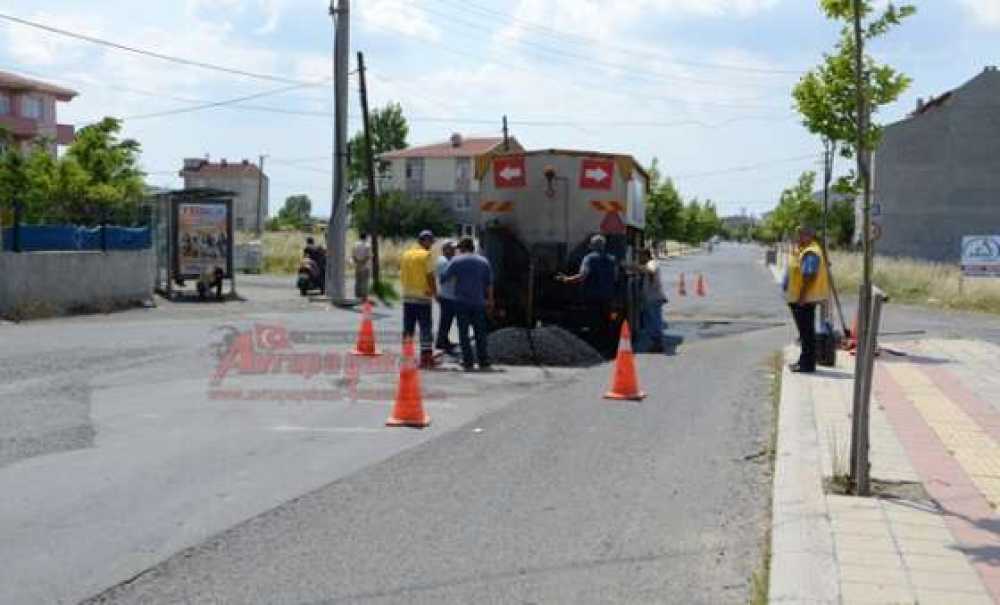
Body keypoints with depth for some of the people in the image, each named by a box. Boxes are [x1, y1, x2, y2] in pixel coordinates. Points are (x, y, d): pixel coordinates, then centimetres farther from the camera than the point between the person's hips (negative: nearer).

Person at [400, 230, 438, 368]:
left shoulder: (406, 254, 10)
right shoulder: (427, 255, -9)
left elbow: (402, 274, 12)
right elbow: (430, 276, -13)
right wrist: (435, 292, -4)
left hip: (407, 296, 6)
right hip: (422, 296, -6)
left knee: (408, 327, 12)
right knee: (425, 327, -1)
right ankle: (426, 356, -2)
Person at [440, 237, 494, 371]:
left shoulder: (456, 261, -2)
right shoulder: (484, 261, 7)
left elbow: (444, 277, -7)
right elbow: (489, 284, 9)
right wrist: (490, 300, 17)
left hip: (462, 302, -2)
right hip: (479, 303, 2)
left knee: (464, 333, 3)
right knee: (480, 334, 6)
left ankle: (468, 363, -1)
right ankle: (484, 363, 4)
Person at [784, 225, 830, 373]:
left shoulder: (810, 253, -19)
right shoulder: (801, 249, 14)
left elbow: (809, 276, -25)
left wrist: (801, 297, -24)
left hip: (805, 299, -11)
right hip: (798, 298, 11)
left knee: (807, 331, -5)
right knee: (805, 331, 17)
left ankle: (807, 364, 0)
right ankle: (804, 361, 26)